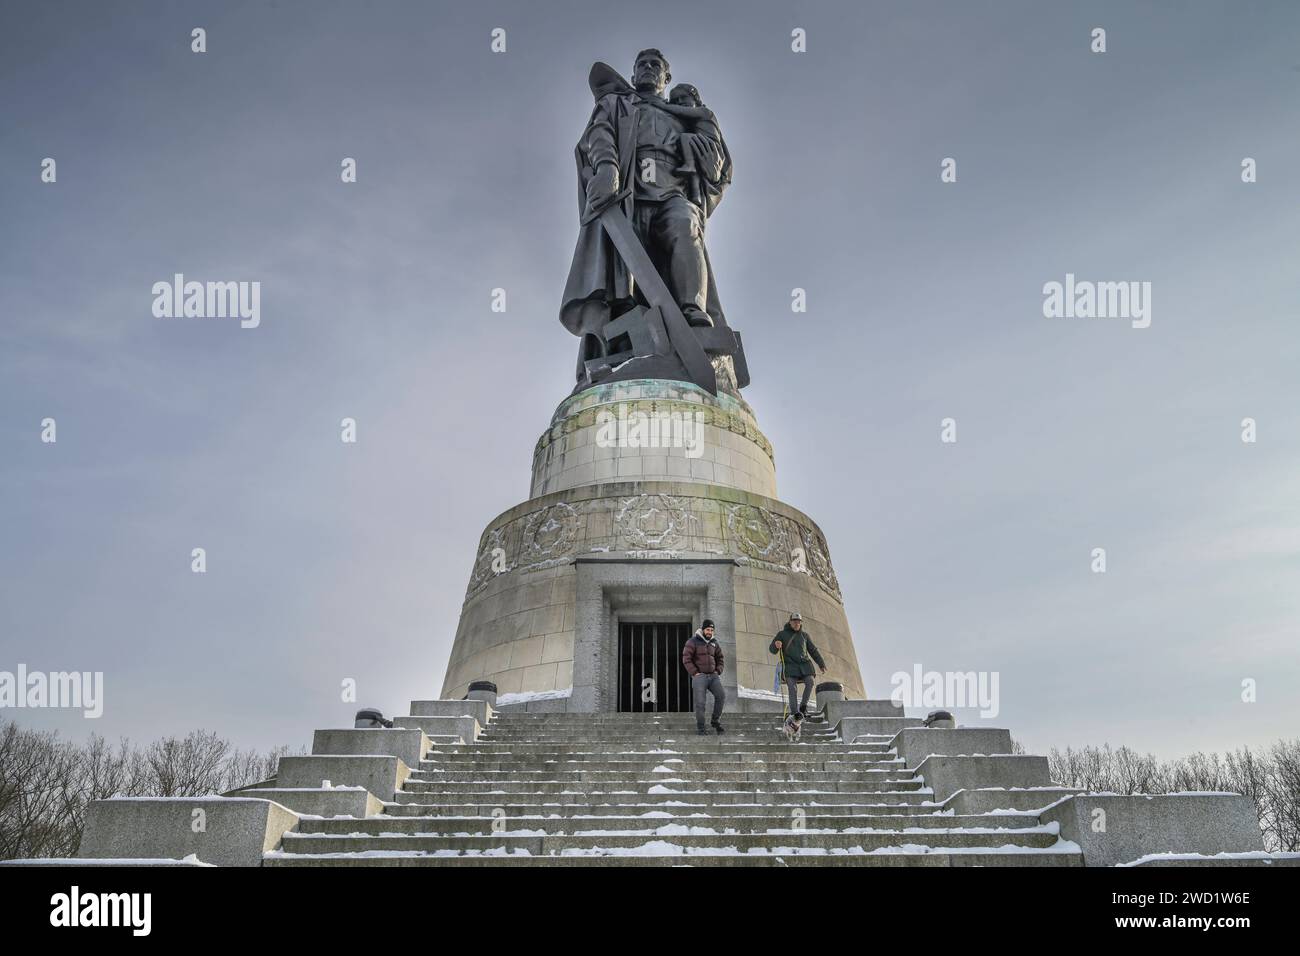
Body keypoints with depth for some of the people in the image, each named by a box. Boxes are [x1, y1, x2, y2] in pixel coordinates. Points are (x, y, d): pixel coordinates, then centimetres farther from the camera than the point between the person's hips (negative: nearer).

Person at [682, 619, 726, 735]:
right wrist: (694, 673, -14)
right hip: (699, 676, -4)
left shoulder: (714, 643, 14)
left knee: (721, 695, -15)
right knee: (700, 702, -10)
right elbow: (686, 659, -9)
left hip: (713, 676, 4)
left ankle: (716, 721, -1)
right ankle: (700, 727, 1)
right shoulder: (693, 642, -4)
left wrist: (718, 672, 6)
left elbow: (720, 659, 22)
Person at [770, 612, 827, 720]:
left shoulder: (804, 635, 18)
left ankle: (803, 706, -5)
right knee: (792, 687, -21)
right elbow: (772, 650, 5)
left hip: (804, 664, 3)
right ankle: (794, 712, -26)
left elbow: (813, 650, 22)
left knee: (809, 682, -21)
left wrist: (821, 664, 15)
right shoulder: (782, 634, 9)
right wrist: (776, 645, -20)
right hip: (790, 665, -3)